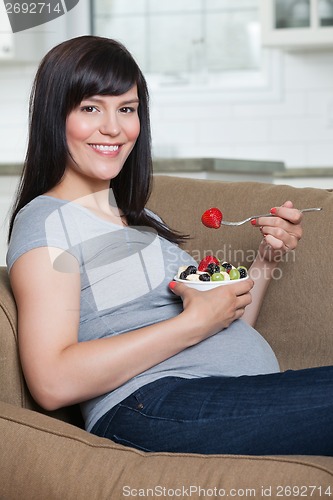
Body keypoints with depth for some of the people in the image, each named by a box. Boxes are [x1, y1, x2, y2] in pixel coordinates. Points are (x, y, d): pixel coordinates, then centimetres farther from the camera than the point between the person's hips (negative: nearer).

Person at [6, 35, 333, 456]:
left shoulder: (139, 217, 25)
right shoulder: (46, 220, 1)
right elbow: (53, 383, -14)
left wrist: (265, 261, 8)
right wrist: (192, 325, -12)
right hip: (150, 409, -8)